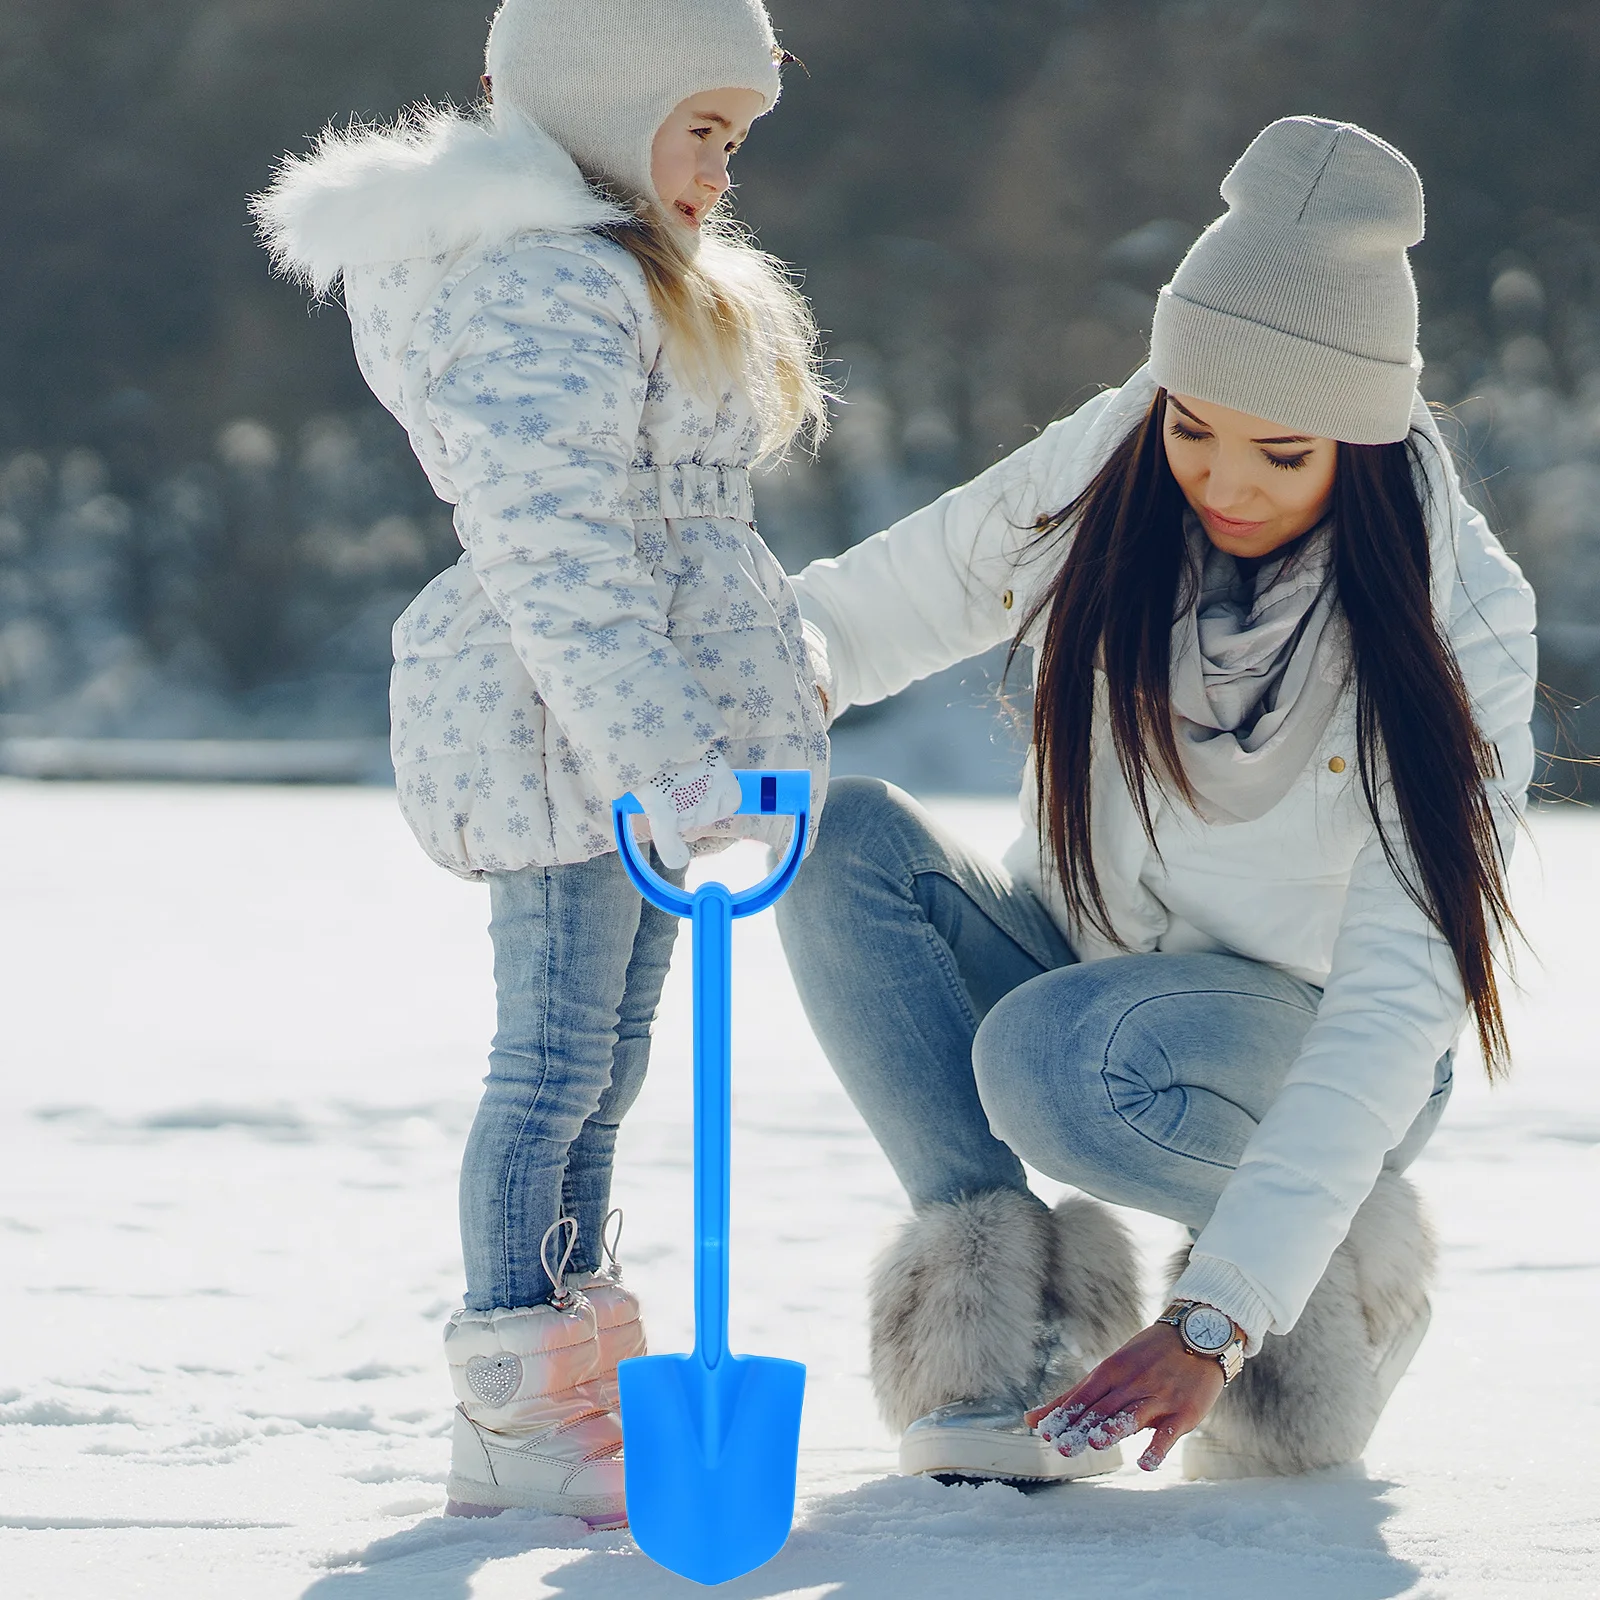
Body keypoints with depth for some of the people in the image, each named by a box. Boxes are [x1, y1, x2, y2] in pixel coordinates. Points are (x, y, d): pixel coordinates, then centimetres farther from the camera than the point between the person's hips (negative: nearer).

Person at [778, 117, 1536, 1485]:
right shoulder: (1099, 477, -14)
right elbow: (877, 603, -2)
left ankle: (1336, 1257, -6)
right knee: (845, 841, -23)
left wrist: (1216, 1320, -39)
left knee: (1054, 1058, -36)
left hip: (1299, 1043, -4)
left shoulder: (1456, 627, -24)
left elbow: (1399, 998, -30)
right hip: (1075, 961, 4)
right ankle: (994, 1316, -21)